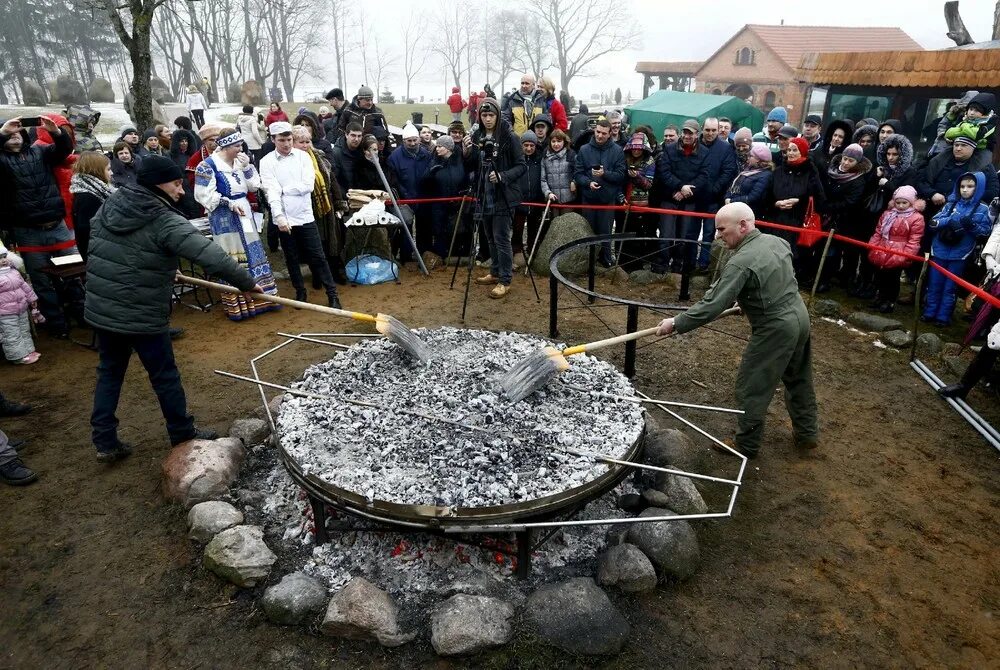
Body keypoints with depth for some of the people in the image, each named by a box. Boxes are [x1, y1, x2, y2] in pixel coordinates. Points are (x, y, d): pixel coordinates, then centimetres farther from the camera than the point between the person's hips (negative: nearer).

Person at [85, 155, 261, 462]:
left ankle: (105, 442, 23)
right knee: (165, 376, 9)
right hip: (142, 316, -7)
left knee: (110, 371, 18)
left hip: (100, 310, 7)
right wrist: (246, 283, -16)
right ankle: (183, 435, 25)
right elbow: (212, 257, -26)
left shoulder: (109, 207, 5)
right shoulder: (165, 222, -18)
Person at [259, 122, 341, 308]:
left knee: (317, 257, 1)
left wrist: (284, 189, -8)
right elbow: (271, 191, -11)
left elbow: (308, 185, -9)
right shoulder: (267, 162, -1)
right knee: (291, 259, 11)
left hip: (305, 216, 0)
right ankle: (300, 292, 25)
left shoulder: (303, 156, 2)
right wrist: (279, 217, -21)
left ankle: (332, 294, 7)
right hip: (283, 219, 0)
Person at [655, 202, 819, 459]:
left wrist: (676, 324, -20)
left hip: (775, 330, -9)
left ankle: (747, 445, 18)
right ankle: (807, 433, 40)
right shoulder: (777, 241, 2)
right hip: (800, 316, 9)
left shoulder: (740, 263, -24)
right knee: (798, 378, 24)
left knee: (751, 388, 6)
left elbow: (712, 305, -26)